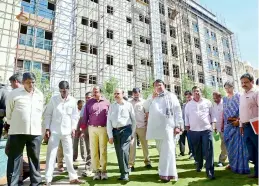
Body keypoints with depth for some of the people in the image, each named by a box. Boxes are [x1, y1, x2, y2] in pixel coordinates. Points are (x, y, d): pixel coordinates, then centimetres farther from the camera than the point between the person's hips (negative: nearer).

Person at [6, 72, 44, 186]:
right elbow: (8, 112, 9)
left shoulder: (40, 95, 10)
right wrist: (12, 125, 15)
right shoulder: (14, 93, 0)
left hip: (35, 132, 3)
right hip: (17, 132, -3)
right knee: (14, 159, 6)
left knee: (35, 158, 11)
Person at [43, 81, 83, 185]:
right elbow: (47, 114, 2)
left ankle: (73, 177, 20)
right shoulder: (54, 99, -1)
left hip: (67, 131, 1)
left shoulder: (73, 101, 1)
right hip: (54, 131, -1)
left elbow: (75, 116, 6)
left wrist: (73, 128, -2)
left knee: (69, 155, 9)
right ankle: (48, 179, 15)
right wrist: (47, 128, -4)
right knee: (51, 154, 4)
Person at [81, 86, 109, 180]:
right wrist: (83, 128, 3)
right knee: (93, 150, 6)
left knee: (103, 150, 6)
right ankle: (96, 171, 18)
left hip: (103, 128, -1)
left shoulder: (106, 102, 2)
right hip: (92, 128, 1)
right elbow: (85, 116, 5)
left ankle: (103, 170, 17)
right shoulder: (89, 102, 4)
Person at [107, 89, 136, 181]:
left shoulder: (128, 105, 1)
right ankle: (123, 172, 23)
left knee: (123, 150, -17)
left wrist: (133, 133, 4)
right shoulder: (112, 106, 9)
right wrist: (110, 135, 1)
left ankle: (125, 173, 0)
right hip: (115, 131, 4)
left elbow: (133, 119, 5)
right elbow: (109, 121, 6)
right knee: (118, 153, 8)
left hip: (126, 129, -4)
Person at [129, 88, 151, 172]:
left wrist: (147, 125, -2)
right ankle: (131, 164, 7)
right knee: (131, 145, -1)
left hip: (142, 126, 0)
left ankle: (147, 161, 23)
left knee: (144, 144, 9)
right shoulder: (129, 103, 5)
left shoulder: (144, 102, 4)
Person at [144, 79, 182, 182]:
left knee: (168, 150, -7)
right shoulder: (153, 98, 18)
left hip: (168, 127, -5)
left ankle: (167, 173, -2)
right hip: (156, 128, 5)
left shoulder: (171, 96, 4)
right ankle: (164, 171, 26)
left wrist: (177, 125, -8)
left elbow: (177, 111, -1)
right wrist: (152, 98, -3)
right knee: (161, 150, 13)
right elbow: (145, 107, 8)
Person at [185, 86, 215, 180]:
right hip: (194, 131, 2)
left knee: (208, 150, -4)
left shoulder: (207, 102, 4)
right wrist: (187, 127, 10)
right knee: (197, 150, 13)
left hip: (206, 129, -1)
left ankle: (210, 171, 2)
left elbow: (212, 114, 9)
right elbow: (186, 116, 10)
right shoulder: (188, 104, 6)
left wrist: (212, 124, 7)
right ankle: (199, 165, 33)